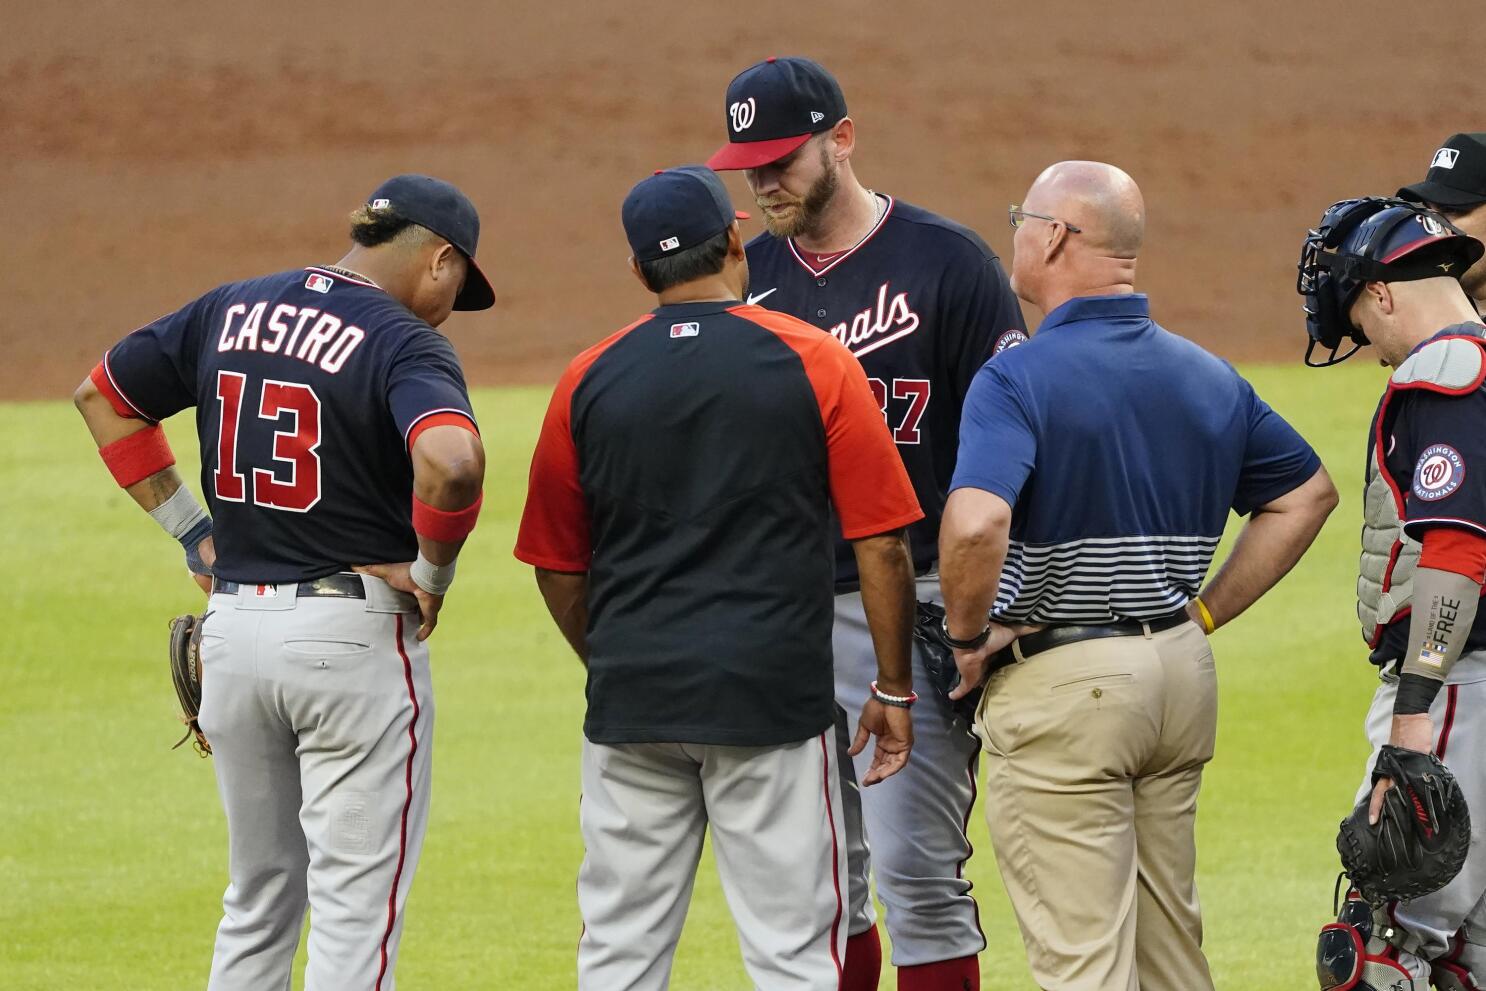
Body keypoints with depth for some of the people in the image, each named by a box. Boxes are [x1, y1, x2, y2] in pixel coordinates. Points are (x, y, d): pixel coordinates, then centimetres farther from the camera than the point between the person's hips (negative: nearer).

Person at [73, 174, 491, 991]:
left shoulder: (231, 310, 8)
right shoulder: (403, 341, -12)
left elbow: (102, 395, 18)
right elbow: (450, 459, -31)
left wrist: (188, 526, 16)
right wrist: (432, 572, -14)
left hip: (233, 623, 6)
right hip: (353, 636, -6)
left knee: (258, 897, 17)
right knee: (356, 903, -1)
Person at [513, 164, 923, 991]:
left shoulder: (589, 381, 5)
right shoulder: (814, 364, -3)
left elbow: (559, 569, 11)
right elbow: (881, 548, -4)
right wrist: (893, 690, 6)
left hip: (631, 705, 3)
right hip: (773, 701, -3)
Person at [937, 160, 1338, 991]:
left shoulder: (1018, 379, -15)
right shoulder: (1206, 377, 7)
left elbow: (975, 524, -30)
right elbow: (1307, 494, 17)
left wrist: (967, 633, -12)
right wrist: (1205, 612, 15)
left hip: (1061, 681, -7)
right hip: (1184, 673, 7)